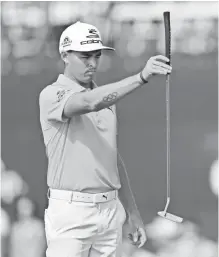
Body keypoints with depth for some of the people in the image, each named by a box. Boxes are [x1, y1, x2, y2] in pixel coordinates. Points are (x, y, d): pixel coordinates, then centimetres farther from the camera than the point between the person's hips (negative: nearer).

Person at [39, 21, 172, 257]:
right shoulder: (52, 95, -9)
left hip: (110, 211, 7)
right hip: (70, 212, -7)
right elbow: (89, 102, -31)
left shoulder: (106, 98, 16)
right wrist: (142, 77, -41)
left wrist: (132, 213, 18)